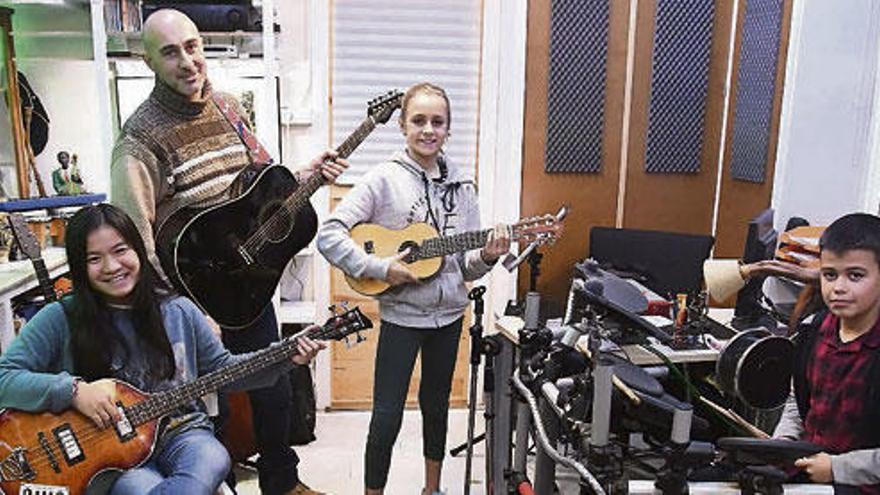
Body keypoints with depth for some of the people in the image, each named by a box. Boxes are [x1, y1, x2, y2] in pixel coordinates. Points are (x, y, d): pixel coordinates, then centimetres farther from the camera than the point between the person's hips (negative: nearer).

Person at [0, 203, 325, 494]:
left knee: (212, 463, -31)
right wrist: (74, 391, -20)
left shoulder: (179, 312, 5)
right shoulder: (61, 319, -3)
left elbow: (221, 369, 13)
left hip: (181, 434, 3)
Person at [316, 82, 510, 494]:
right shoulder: (384, 179, -10)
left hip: (449, 313, 5)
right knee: (387, 415, 2)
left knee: (436, 403, 20)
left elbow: (466, 265, 7)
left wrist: (487, 256, -14)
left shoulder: (461, 185, 3)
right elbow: (328, 235, -15)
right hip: (401, 314, -4)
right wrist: (381, 268, -21)